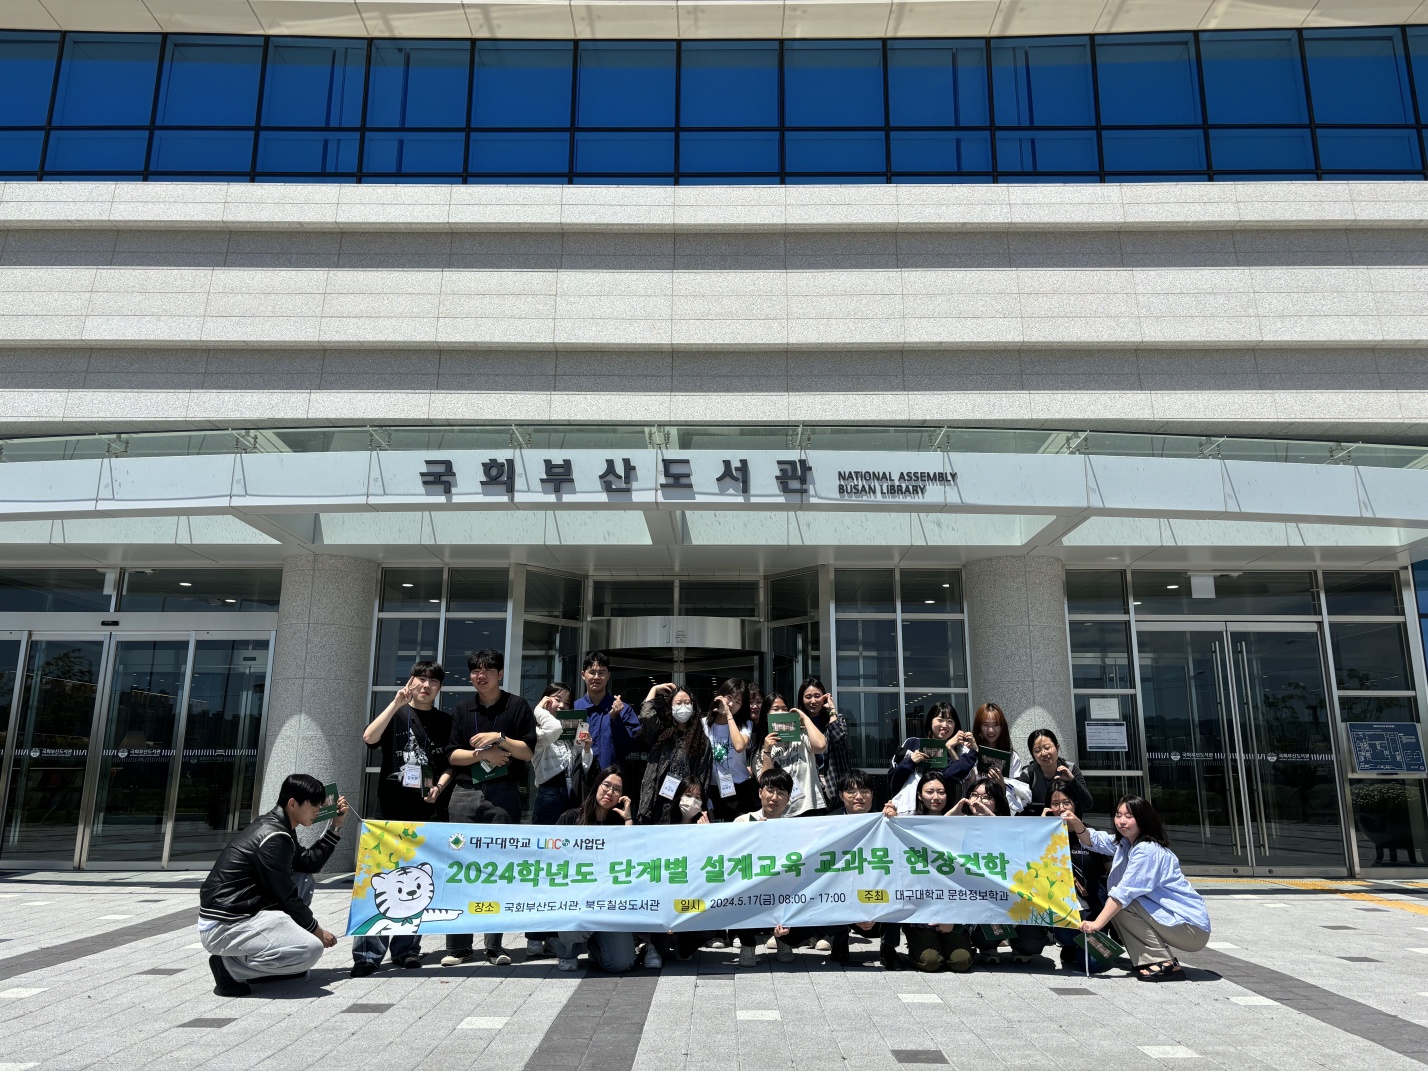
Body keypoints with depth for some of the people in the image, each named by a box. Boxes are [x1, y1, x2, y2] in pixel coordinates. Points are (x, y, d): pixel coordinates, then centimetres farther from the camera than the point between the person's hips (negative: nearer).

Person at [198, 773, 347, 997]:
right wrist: (317, 930, -2)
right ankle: (230, 967, -8)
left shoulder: (276, 827, 12)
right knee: (311, 949, -22)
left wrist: (336, 826, 14)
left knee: (305, 880, 16)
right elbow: (286, 897, -13)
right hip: (224, 927, -10)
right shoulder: (274, 838, -18)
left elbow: (311, 863, 19)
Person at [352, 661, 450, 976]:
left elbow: (450, 764, 13)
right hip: (392, 808, -2)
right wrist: (396, 704, -16)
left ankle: (406, 949, 17)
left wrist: (439, 787, -5)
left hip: (427, 810, 2)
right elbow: (369, 738, -11)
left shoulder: (445, 722, 12)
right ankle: (367, 953, -2)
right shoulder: (396, 714, 7)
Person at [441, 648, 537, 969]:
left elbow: (528, 752, -1)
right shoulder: (462, 709, 13)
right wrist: (483, 754, -8)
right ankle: (457, 945, 6)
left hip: (503, 795, -2)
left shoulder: (517, 706, 4)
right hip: (465, 794, 2)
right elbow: (452, 755, 7)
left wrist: (499, 738, -13)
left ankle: (495, 945, 8)